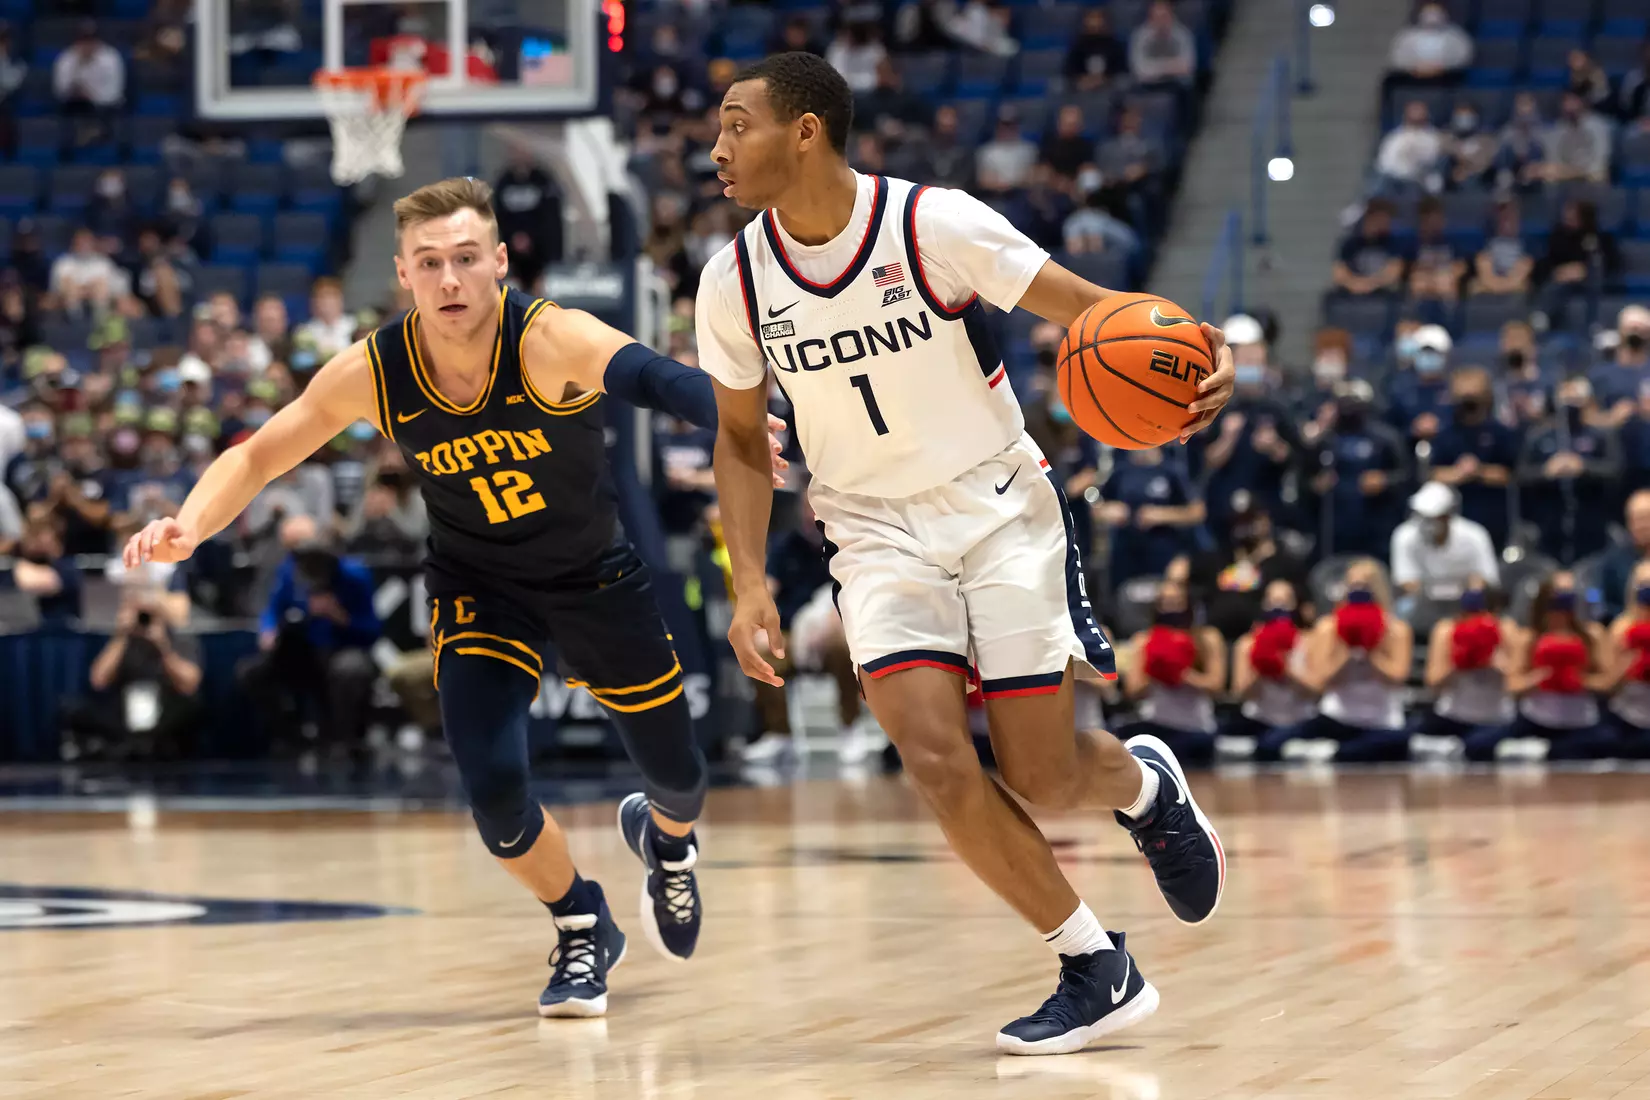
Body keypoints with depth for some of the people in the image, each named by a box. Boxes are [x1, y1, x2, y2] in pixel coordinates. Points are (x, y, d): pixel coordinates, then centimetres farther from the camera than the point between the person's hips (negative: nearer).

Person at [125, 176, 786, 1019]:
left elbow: (655, 378, -52)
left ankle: (665, 840, 50)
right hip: (478, 587, 1)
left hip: (595, 573, -1)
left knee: (678, 776, 9)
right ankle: (583, 930, 12)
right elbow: (258, 456, -7)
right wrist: (188, 527, -26)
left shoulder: (550, 341, -32)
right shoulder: (371, 373, -21)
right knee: (491, 782, -19)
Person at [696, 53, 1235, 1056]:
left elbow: (1090, 308, -14)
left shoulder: (935, 224, -18)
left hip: (1000, 510, -3)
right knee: (936, 759, -17)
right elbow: (741, 439, 9)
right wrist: (751, 584, -1)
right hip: (879, 533, 3)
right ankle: (1098, 972, -1)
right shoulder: (736, 283, -6)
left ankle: (1147, 785, 34)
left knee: (1040, 774, -5)